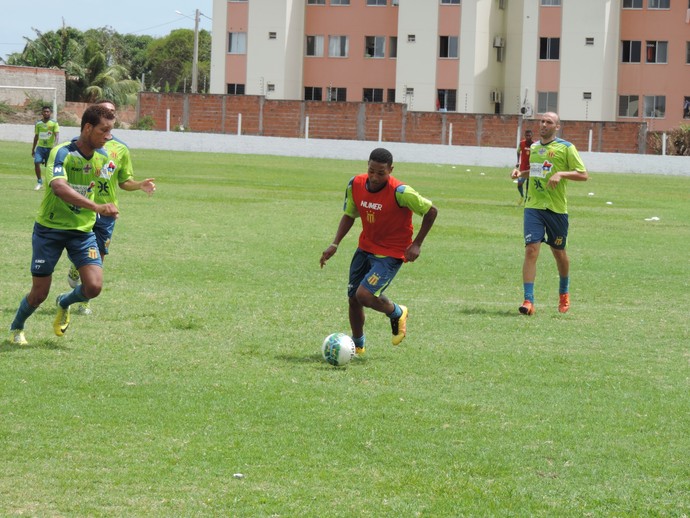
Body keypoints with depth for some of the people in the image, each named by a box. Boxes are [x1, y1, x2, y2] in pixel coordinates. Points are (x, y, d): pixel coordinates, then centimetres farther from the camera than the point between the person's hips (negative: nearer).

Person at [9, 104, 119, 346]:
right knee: (40, 293, 3)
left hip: (82, 229, 5)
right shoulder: (62, 153, -24)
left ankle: (64, 303, 22)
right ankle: (16, 328, 35)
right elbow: (59, 187, -44)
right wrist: (97, 207, -54)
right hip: (50, 228, -4)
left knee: (94, 287, -14)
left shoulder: (102, 157, -3)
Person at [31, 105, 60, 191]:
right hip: (40, 147, 3)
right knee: (36, 163, -14)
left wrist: (55, 145, -30)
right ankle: (39, 182, -1)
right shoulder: (38, 124, 8)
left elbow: (57, 136, -12)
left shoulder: (54, 123, -4)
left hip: (50, 148, -3)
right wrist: (33, 149, 19)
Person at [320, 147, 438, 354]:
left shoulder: (400, 193, -25)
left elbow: (431, 211, -13)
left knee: (364, 295, -20)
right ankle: (357, 345, 31)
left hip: (391, 253, -6)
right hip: (365, 248, 6)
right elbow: (349, 215, 7)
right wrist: (334, 245, -2)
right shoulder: (355, 184, -9)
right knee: (353, 298, 8)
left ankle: (397, 313, 12)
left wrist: (417, 244, -12)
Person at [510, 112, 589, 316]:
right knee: (531, 249, -12)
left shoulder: (566, 148, -4)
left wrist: (561, 173, -20)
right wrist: (521, 173, 9)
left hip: (556, 208, -3)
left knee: (558, 252, 11)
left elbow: (583, 175, -7)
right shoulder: (534, 147, 13)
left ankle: (564, 292, 37)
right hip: (533, 206, 3)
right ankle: (528, 300, -15)